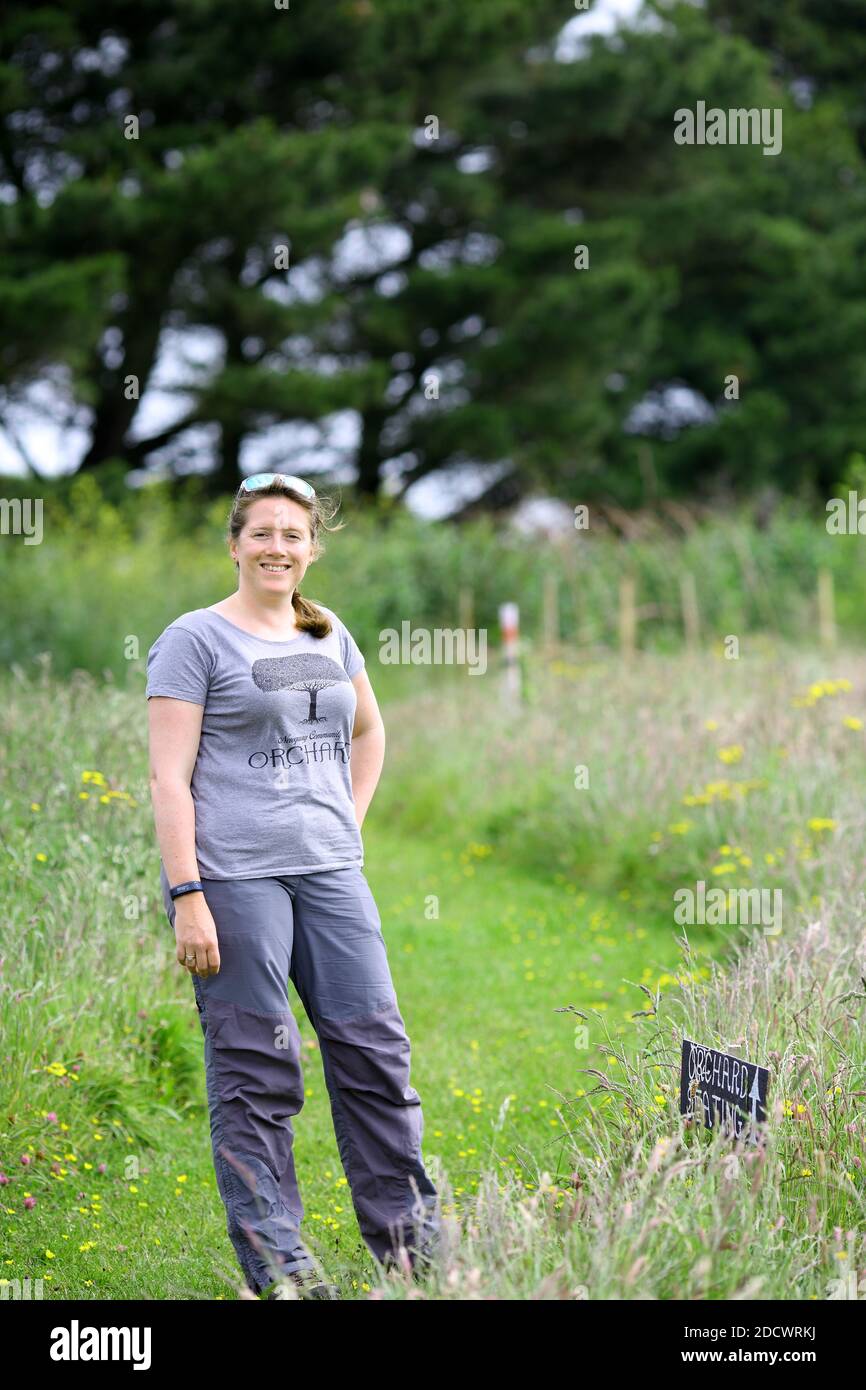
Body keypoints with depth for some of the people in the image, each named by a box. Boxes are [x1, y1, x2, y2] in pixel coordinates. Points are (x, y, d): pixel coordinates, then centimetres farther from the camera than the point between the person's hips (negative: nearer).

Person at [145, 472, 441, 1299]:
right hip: (234, 879, -6)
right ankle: (274, 1260, 7)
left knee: (374, 1048, 6)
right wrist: (186, 897, -16)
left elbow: (368, 733, 31)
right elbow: (169, 778, -9)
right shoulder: (196, 641, -4)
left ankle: (411, 1239, 16)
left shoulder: (329, 637, 14)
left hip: (329, 874, 6)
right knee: (254, 1073, -1)